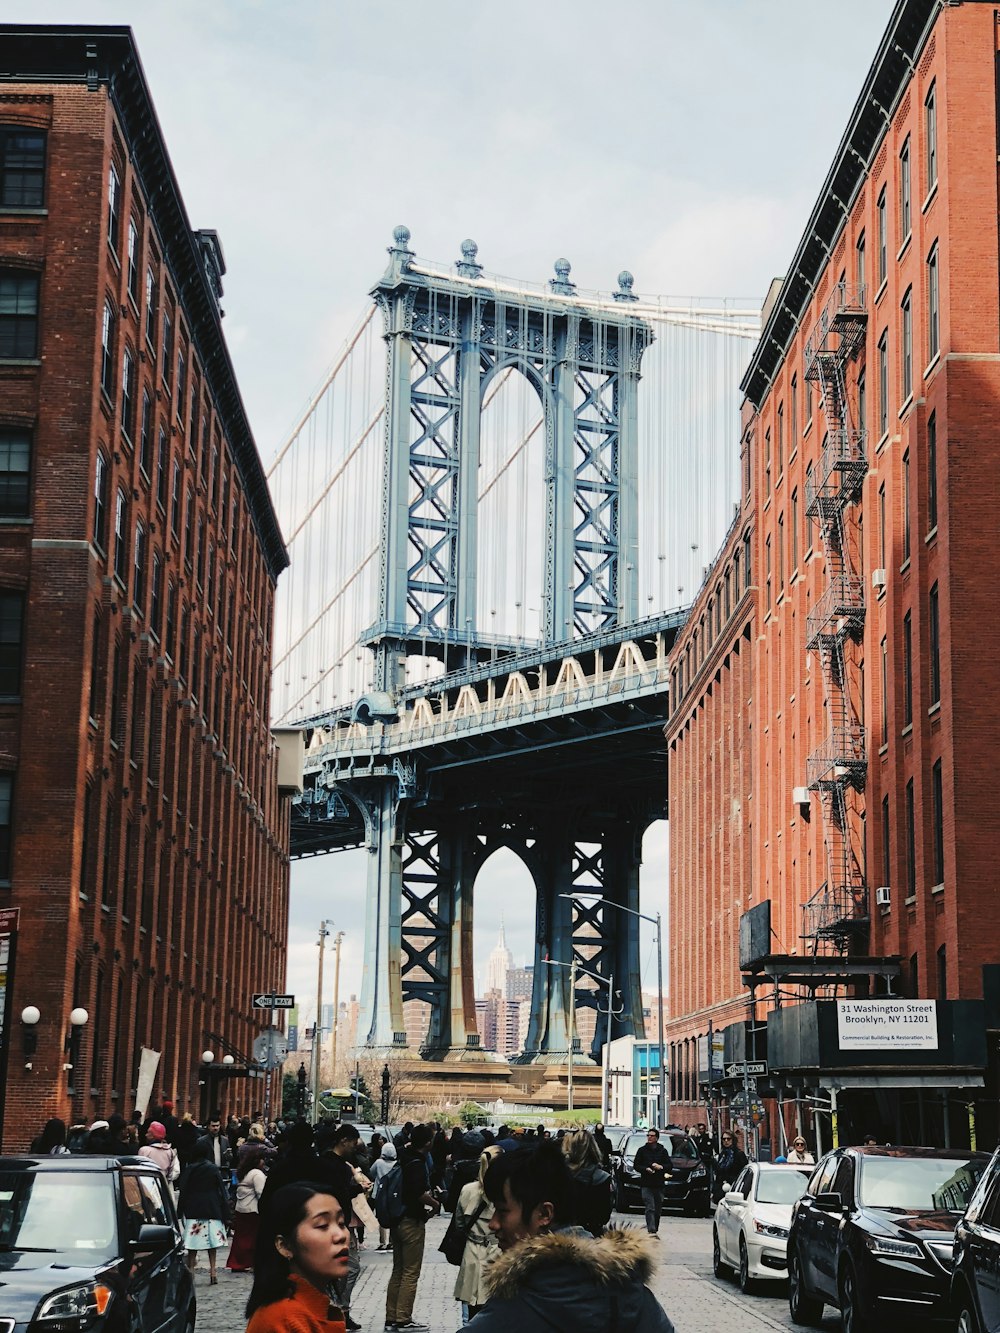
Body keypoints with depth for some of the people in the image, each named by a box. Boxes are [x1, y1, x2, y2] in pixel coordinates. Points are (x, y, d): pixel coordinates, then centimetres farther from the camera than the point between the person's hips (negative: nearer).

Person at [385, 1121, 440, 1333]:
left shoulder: (404, 1157, 4)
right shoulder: (417, 1163, -20)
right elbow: (420, 1194, -29)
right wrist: (435, 1204, -11)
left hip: (397, 1220, 9)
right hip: (413, 1222, -9)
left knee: (398, 1271, 16)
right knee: (411, 1273, 0)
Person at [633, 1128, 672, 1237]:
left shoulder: (663, 1151, 10)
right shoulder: (642, 1150, 7)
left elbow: (669, 1166, 6)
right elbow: (636, 1165, 4)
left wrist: (660, 1167, -13)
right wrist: (646, 1169, -13)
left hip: (659, 1184, 2)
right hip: (646, 1184, -2)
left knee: (658, 1209, 8)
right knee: (650, 1208, -13)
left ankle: (655, 1229, 21)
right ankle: (651, 1230, -21)